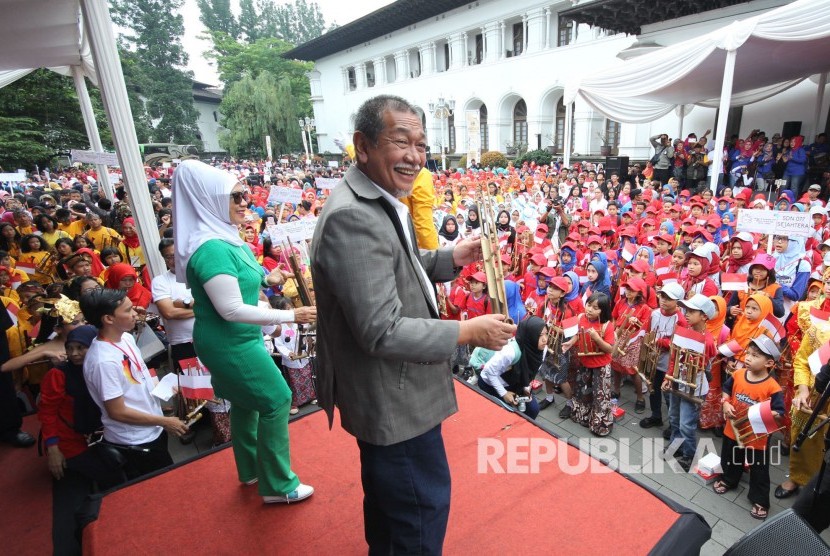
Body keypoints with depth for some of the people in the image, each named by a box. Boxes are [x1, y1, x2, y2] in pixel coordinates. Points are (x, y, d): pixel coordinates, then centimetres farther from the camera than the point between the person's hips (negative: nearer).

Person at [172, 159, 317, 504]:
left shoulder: (225, 238, 3)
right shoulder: (211, 248, -26)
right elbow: (232, 310, -28)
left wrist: (265, 279, 6)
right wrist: (290, 316, -25)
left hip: (233, 342, 10)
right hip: (230, 345, -10)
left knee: (246, 401, 22)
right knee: (276, 401, -1)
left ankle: (251, 470, 42)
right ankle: (278, 487, 14)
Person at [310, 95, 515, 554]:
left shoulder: (382, 202, 3)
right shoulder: (352, 217, -28)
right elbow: (383, 332, -29)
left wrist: (452, 258, 1)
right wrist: (470, 332, -21)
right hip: (393, 402, -10)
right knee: (425, 505, 10)